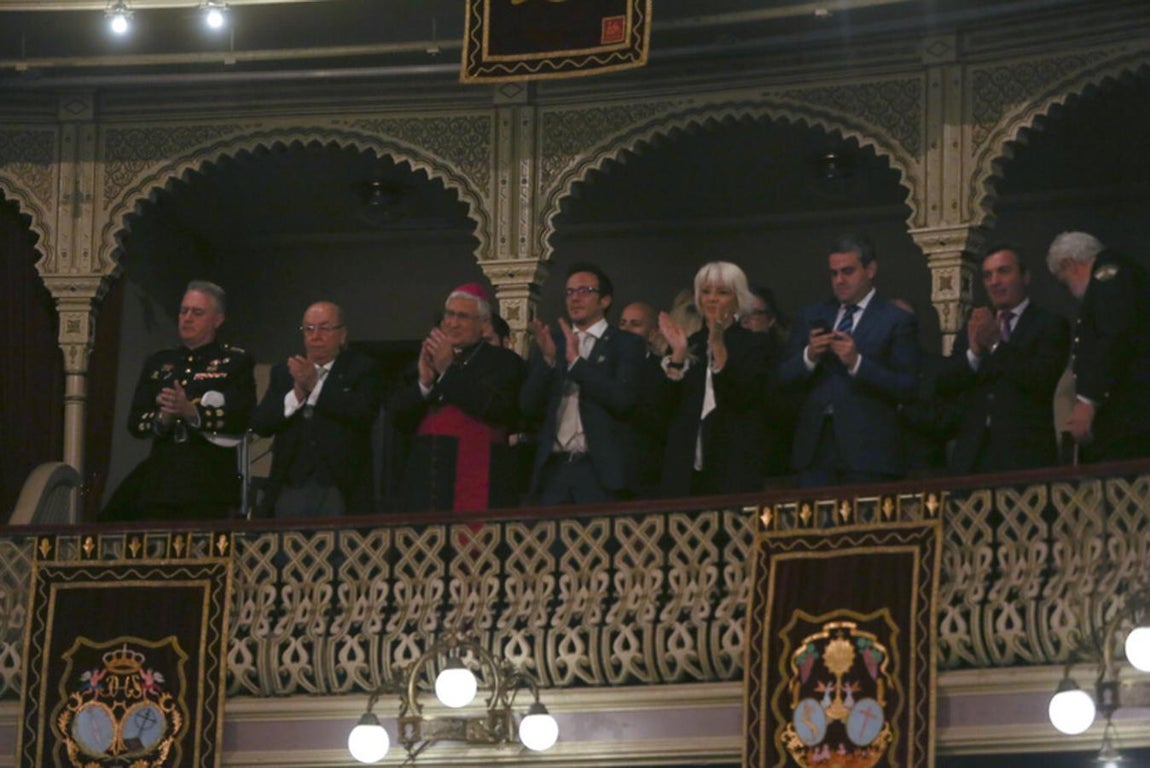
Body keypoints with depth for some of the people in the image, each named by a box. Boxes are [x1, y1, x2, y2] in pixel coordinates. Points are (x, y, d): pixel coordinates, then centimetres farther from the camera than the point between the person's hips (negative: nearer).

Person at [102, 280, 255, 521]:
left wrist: (191, 412, -20)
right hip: (160, 481, 3)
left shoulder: (236, 362, 8)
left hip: (209, 483, -3)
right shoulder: (158, 364, 20)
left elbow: (243, 417, -6)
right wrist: (162, 418, -10)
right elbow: (135, 422, 12)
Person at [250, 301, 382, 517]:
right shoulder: (283, 372, 14)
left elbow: (363, 414, -12)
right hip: (290, 489, 3)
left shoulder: (362, 369, 5)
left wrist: (315, 385, -16)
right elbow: (259, 424, 5)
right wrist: (296, 394, -11)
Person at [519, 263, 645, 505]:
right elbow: (528, 406, 6)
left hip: (601, 469, -3)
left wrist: (576, 361, -13)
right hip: (554, 468, 3)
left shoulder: (625, 344, 5)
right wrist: (548, 360, -9)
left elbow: (623, 399, -10)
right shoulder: (553, 342, 15)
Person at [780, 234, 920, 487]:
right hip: (815, 451, 4)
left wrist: (857, 363, -16)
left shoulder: (897, 321, 2)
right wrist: (808, 357, -8)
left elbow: (907, 389, -6)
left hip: (867, 450, -4)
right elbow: (785, 378, 12)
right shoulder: (812, 316, 16)